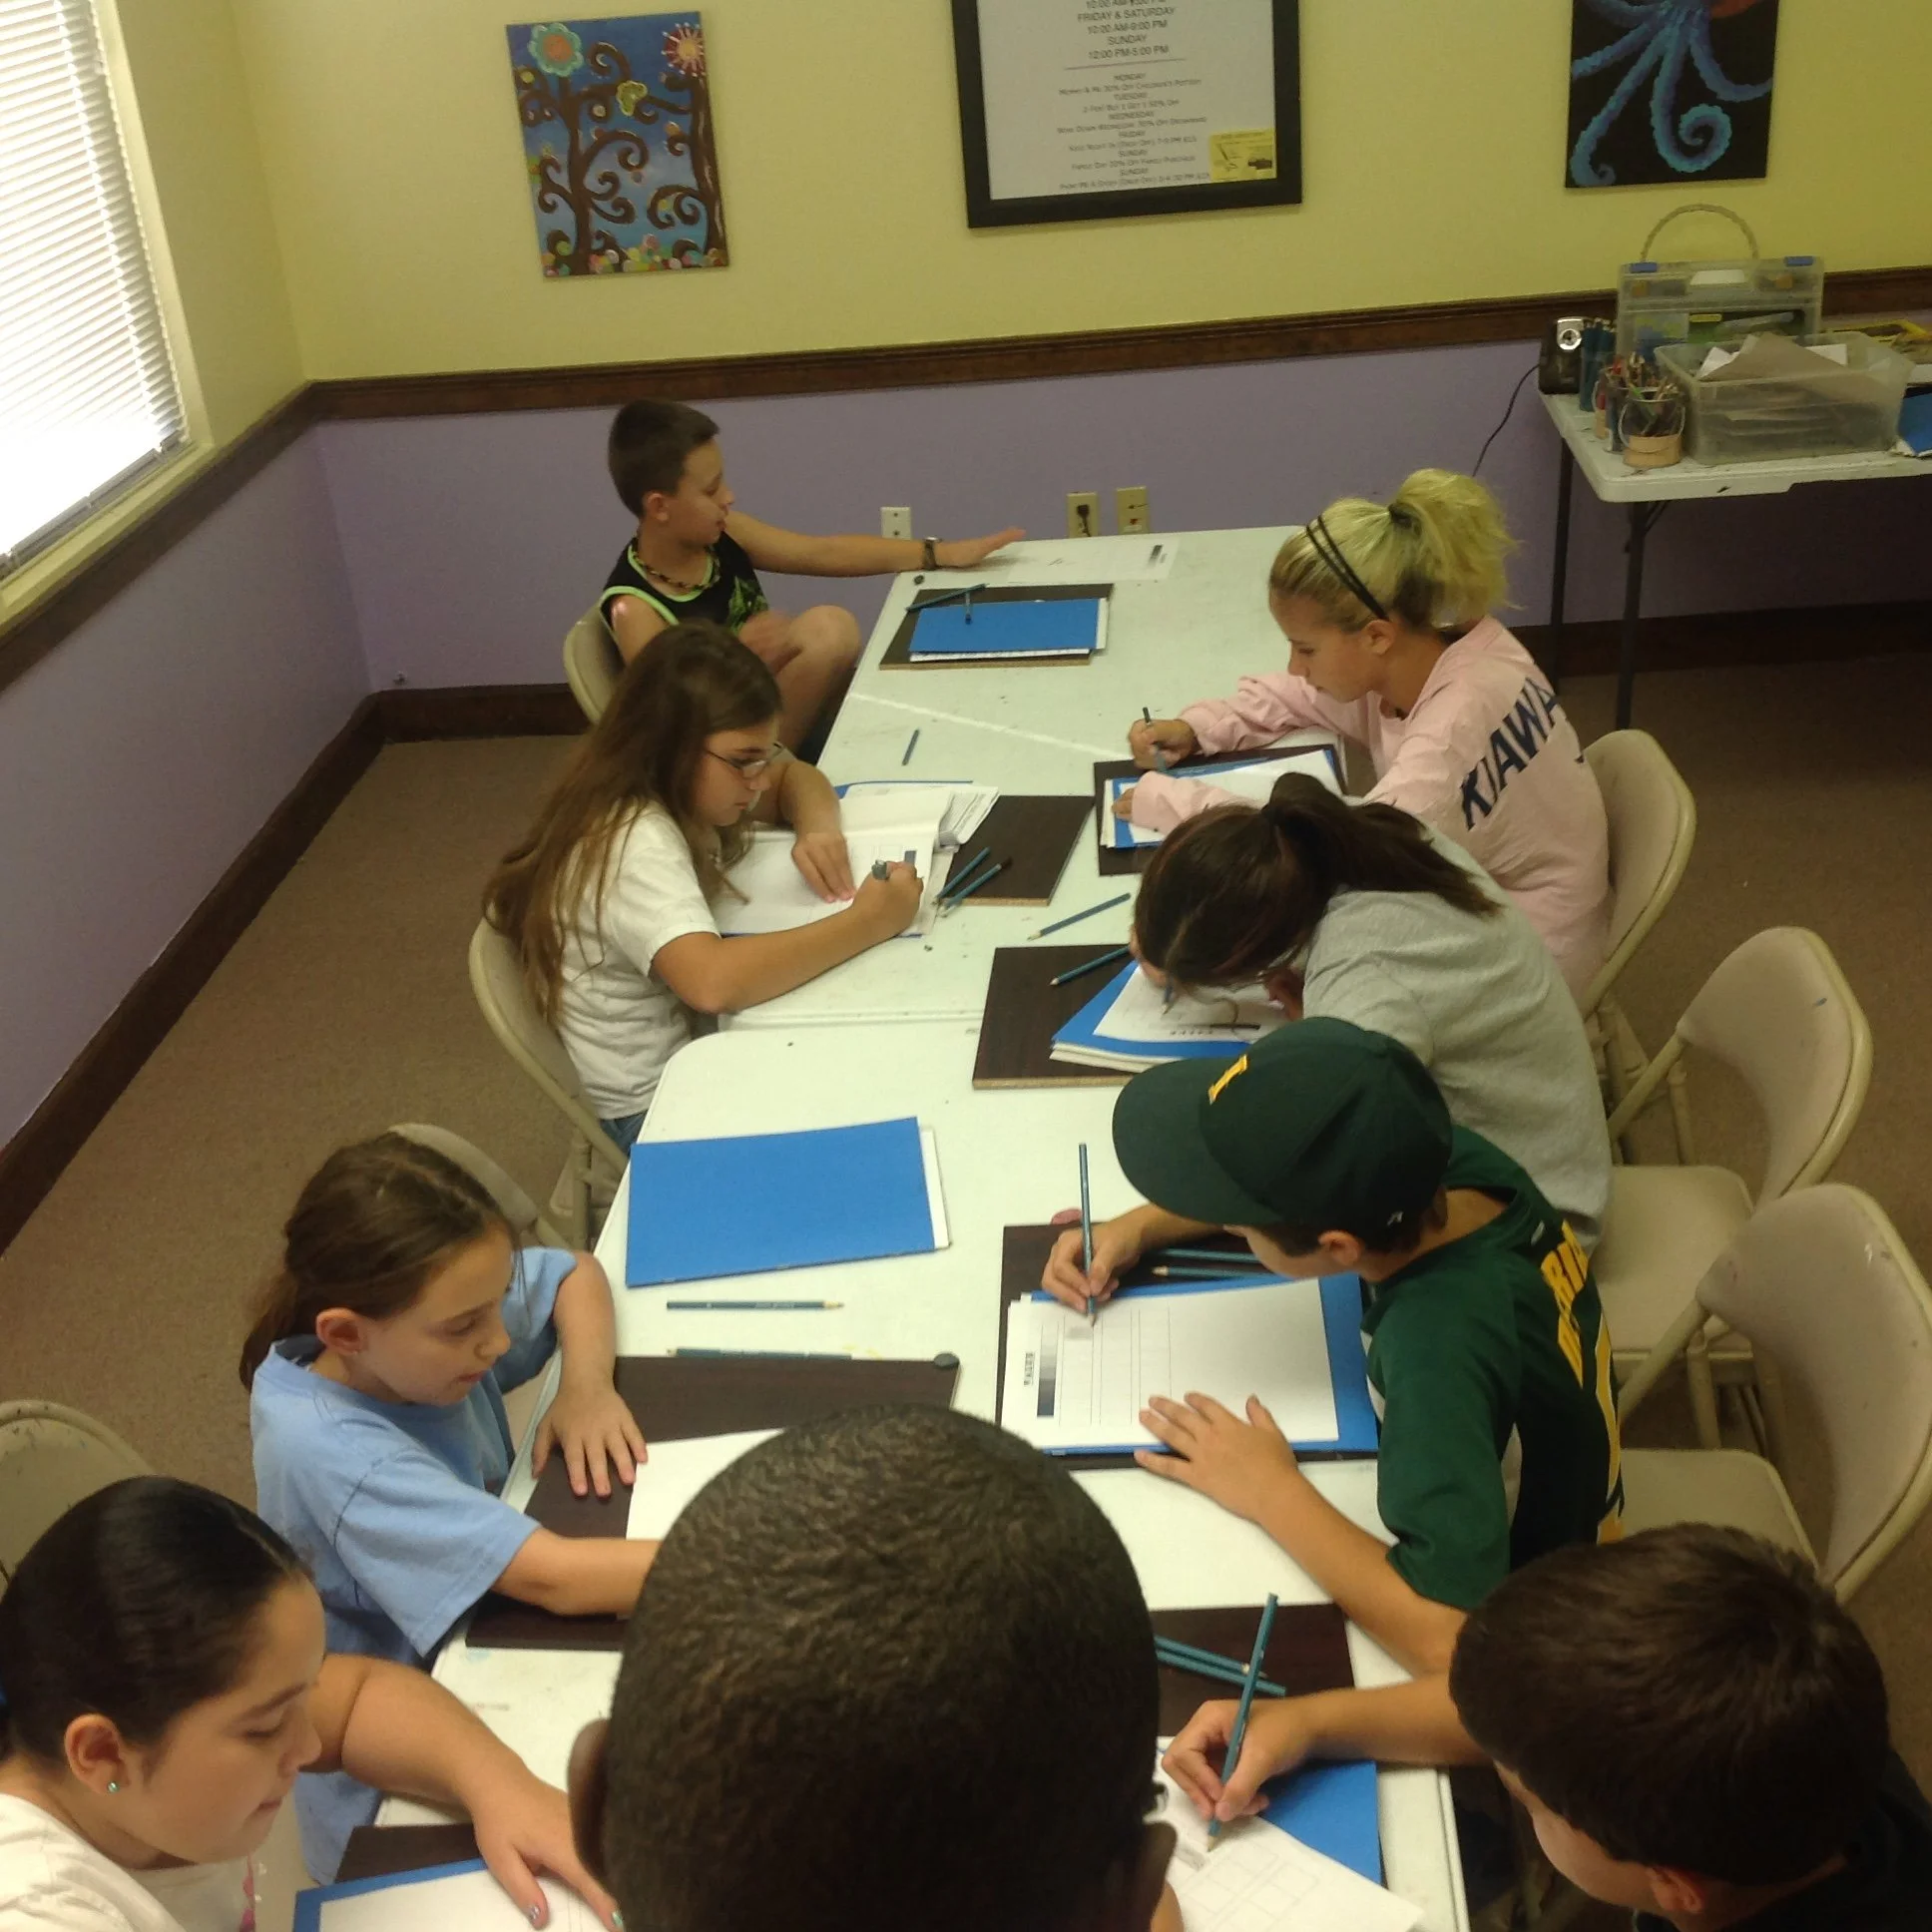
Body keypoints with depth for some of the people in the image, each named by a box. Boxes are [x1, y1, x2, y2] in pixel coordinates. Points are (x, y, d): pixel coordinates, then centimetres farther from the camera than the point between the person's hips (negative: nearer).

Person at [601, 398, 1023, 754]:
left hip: (785, 718, 8)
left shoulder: (719, 534, -2)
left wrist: (941, 555, 1)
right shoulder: (636, 610, -22)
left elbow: (823, 553, 2)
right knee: (828, 627, -24)